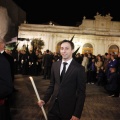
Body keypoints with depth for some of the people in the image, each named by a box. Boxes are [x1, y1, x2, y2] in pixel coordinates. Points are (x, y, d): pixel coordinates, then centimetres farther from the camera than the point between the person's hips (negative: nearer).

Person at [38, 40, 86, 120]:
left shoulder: (79, 68, -12)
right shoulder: (55, 65, 3)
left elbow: (81, 92, -10)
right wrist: (45, 99, 3)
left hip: (68, 109, -4)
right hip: (53, 106, 4)